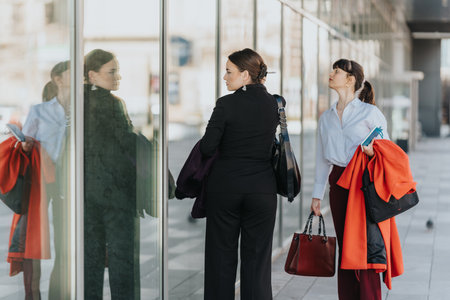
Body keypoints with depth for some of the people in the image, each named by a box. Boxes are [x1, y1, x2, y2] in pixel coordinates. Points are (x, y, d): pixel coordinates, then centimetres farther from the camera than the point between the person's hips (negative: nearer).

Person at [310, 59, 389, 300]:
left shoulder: (369, 113, -2)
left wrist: (374, 149, -23)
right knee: (344, 245, 7)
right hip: (339, 183, 5)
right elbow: (322, 159, 16)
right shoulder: (326, 118, 14)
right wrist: (317, 195, 13)